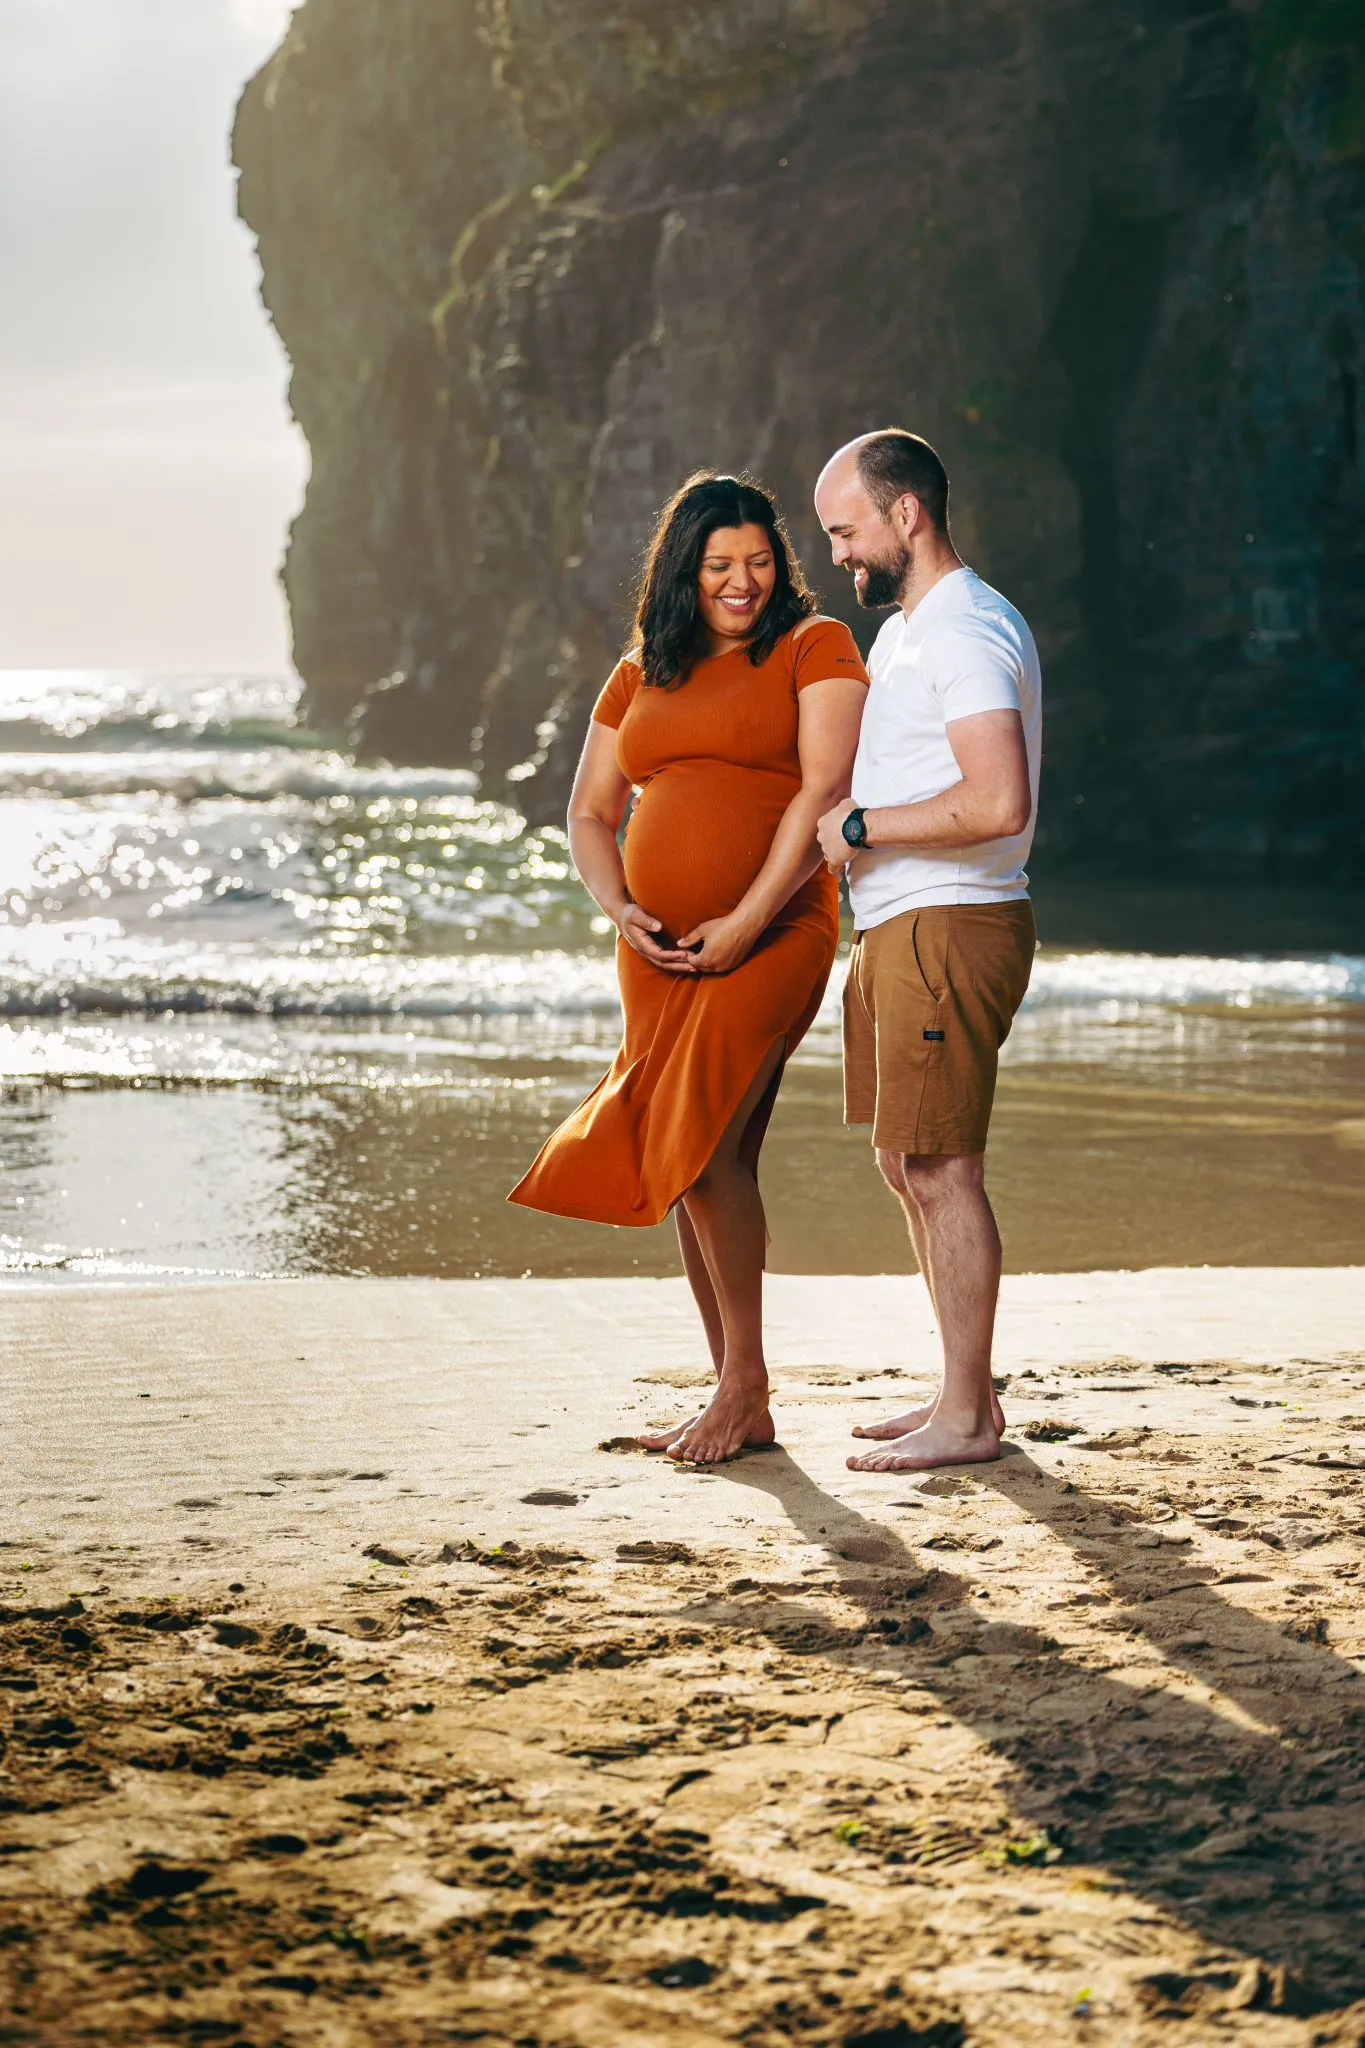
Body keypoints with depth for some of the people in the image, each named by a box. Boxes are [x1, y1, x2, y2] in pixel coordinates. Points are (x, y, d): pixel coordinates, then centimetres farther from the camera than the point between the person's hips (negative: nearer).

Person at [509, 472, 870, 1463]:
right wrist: (621, 910, -1)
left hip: (769, 934, -6)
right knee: (695, 1163, 5)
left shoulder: (815, 647, 0)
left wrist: (745, 922, -15)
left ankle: (746, 1382, -5)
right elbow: (591, 810, 18)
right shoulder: (640, 674, 17)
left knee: (705, 1146, -16)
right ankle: (736, 1398, 12)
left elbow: (825, 789, -10)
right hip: (662, 953, 6)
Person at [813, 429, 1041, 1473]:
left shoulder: (967, 632, -15)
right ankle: (965, 1391, 21)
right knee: (907, 1164, 13)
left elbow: (1000, 802, -26)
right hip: (896, 928, 11)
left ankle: (967, 1418, -4)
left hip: (948, 926, -11)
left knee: (941, 1169, -8)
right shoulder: (903, 630, 19)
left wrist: (858, 827, -17)